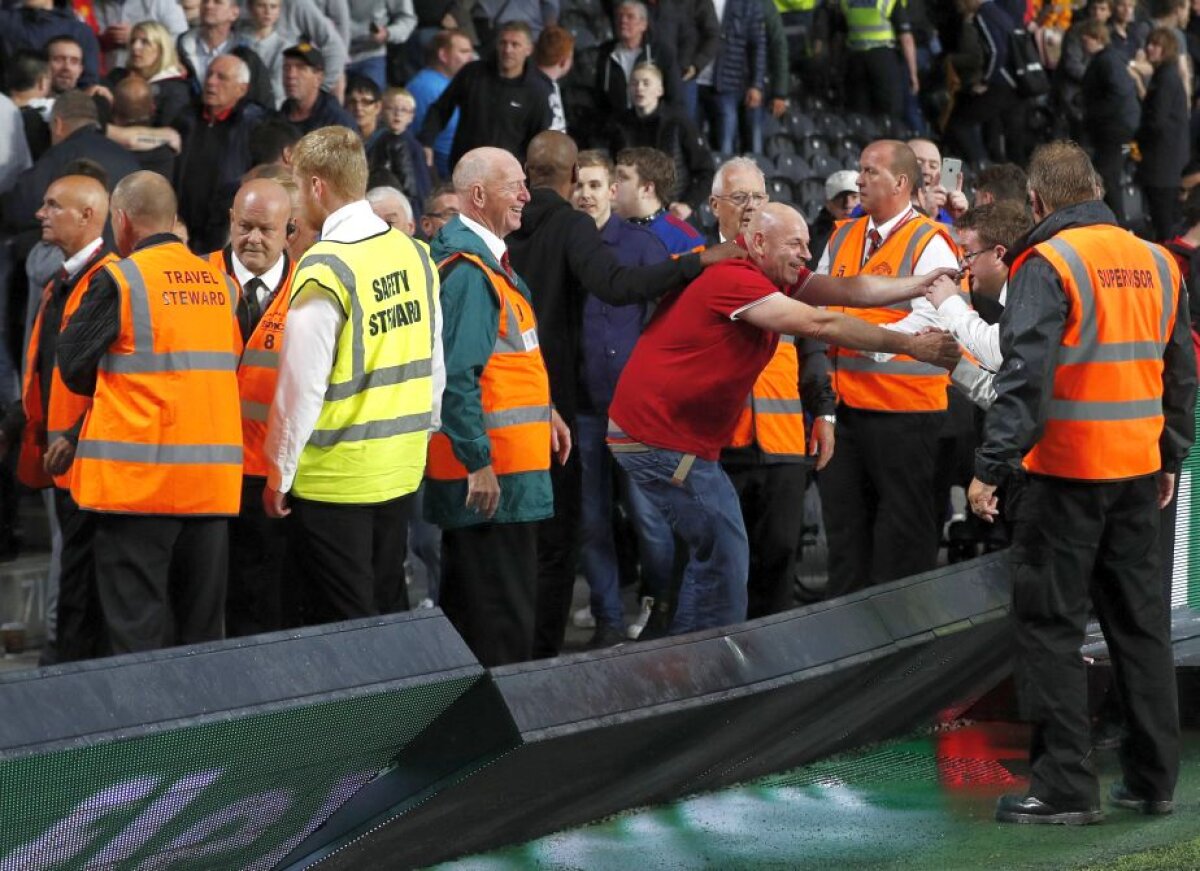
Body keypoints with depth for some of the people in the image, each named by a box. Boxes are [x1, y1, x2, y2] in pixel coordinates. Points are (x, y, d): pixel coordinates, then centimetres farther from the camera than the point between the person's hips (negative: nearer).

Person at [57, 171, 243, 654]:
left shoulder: (119, 280, -7)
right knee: (200, 632, 11)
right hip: (214, 477, 5)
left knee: (136, 630, -2)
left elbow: (74, 366, -1)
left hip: (138, 478, -5)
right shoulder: (221, 283, 8)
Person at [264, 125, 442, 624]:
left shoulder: (325, 270, -18)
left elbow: (303, 384, -17)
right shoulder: (413, 254, 3)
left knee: (343, 628, 1)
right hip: (402, 467, 7)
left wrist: (280, 472, -7)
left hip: (335, 473, -7)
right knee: (389, 614, 16)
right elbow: (433, 363, 10)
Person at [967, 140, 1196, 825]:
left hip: (1065, 473, -6)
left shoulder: (1049, 264, -11)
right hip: (1139, 471, 6)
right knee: (1141, 623, 13)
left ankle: (1066, 786, -1)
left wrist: (992, 466, -19)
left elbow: (1026, 375, -20)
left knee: (1053, 626, 0)